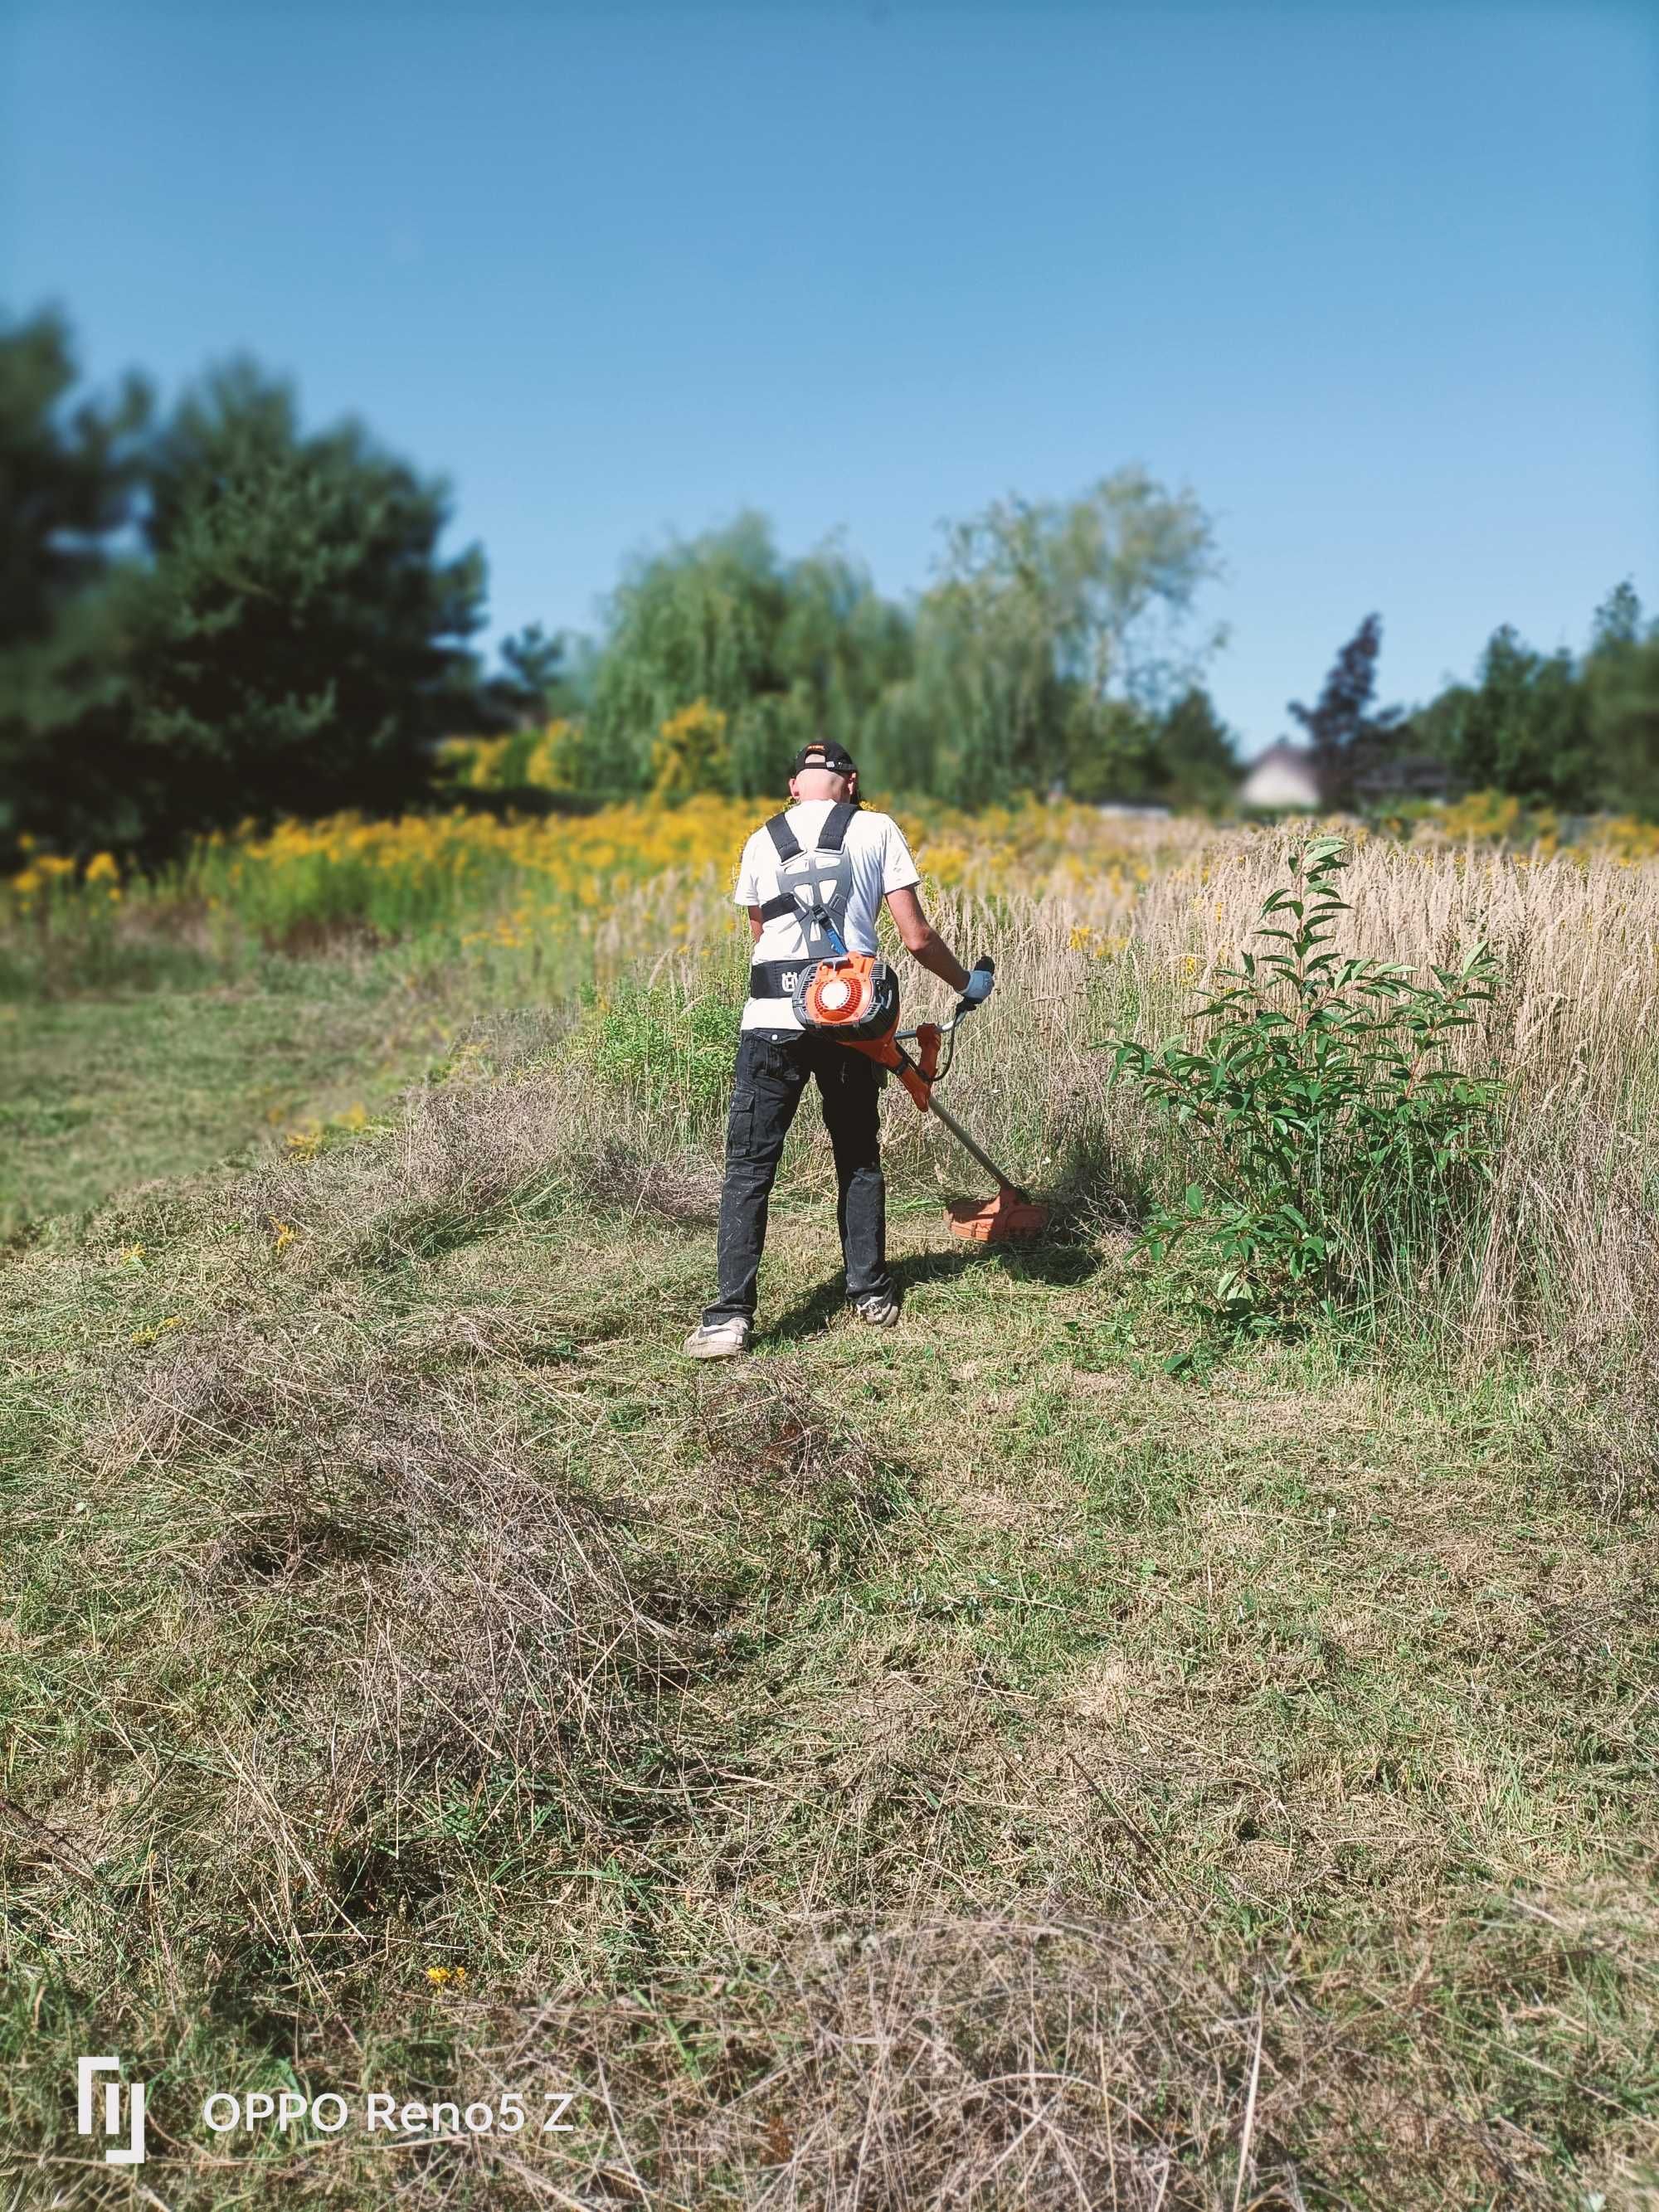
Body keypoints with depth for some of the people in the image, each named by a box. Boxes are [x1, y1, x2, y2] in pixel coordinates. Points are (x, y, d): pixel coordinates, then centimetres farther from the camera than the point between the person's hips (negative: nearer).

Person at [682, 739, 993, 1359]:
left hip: (772, 1021, 0)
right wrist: (968, 984, 18)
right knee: (859, 1161, 18)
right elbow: (916, 938, 1)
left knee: (748, 1168, 2)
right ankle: (871, 1293, 25)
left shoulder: (761, 842, 12)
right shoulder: (878, 830, 6)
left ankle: (730, 1317, -5)